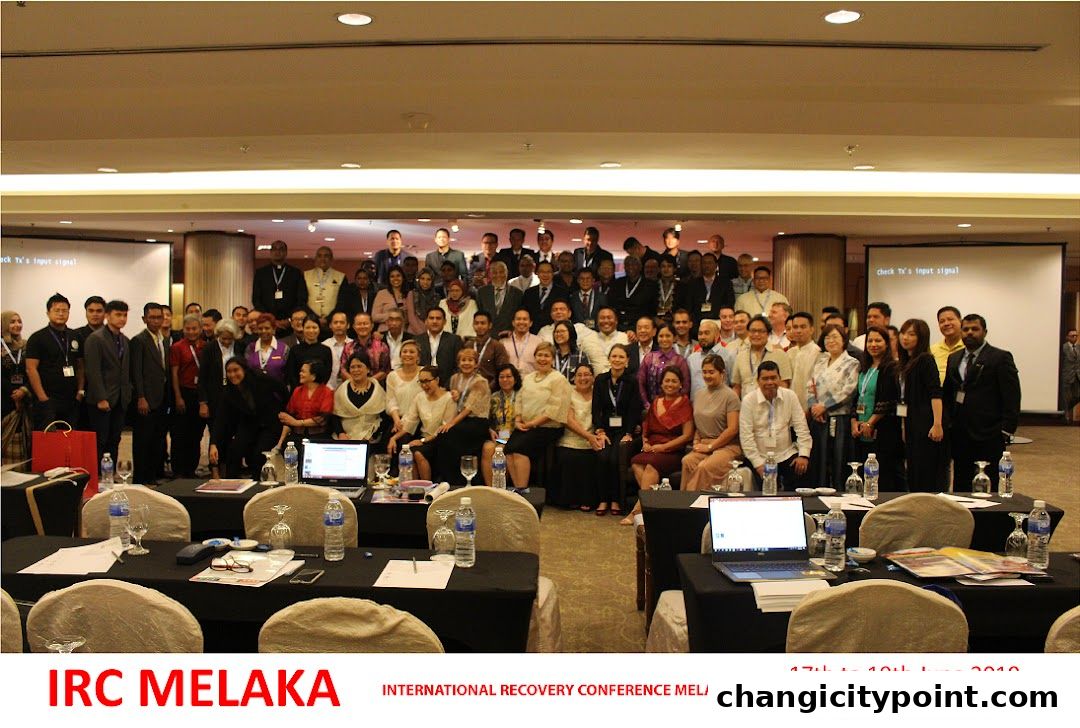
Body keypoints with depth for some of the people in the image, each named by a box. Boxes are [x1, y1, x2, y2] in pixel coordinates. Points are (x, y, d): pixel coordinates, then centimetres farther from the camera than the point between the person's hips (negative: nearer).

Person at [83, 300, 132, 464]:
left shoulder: (125, 340, 14)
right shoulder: (95, 338, -8)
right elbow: (93, 371, -13)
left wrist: (127, 395, 10)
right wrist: (101, 399, -16)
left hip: (120, 400, 6)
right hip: (102, 400, -6)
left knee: (114, 441, 8)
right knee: (100, 442, -2)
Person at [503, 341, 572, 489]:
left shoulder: (558, 379, -3)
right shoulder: (528, 378, 20)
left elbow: (554, 409, -11)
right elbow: (520, 401, 18)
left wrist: (532, 423, -15)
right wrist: (518, 420, 0)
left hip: (548, 427, -6)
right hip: (525, 426, 6)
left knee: (519, 448, -25)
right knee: (508, 449, -18)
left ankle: (521, 489, -18)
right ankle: (517, 488, -14)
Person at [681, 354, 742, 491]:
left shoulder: (730, 395, -5)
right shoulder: (699, 394, 15)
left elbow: (733, 429, -10)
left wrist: (710, 446, -10)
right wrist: (696, 442, 3)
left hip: (727, 446, -5)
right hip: (703, 444, 5)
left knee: (704, 467, -33)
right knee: (687, 461, -27)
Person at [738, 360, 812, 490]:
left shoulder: (790, 396, 3)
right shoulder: (748, 400, -5)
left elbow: (801, 427, 2)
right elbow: (746, 436, -8)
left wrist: (804, 455, -10)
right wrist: (758, 463, -13)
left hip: (786, 454, 3)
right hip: (761, 457, -3)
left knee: (804, 468, -23)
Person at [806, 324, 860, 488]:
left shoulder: (851, 363, -1)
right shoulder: (820, 361, 15)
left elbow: (848, 391, -11)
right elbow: (810, 385, 9)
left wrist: (824, 406, -12)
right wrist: (813, 406, -7)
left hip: (840, 418, -4)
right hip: (818, 419, 5)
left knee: (839, 461, -1)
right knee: (820, 461, 8)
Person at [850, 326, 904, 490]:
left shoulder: (891, 369, -5)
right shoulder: (864, 369, 17)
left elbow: (888, 401, -13)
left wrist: (870, 423, -14)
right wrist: (854, 422, 1)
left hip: (882, 433, -7)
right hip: (861, 433, 7)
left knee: (883, 480, -5)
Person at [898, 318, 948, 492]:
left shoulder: (925, 360, -9)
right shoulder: (906, 362, 15)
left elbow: (935, 394, -17)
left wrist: (937, 424, -25)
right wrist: (905, 428, 16)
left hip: (926, 426, -9)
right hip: (912, 425, 9)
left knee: (927, 479, -6)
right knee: (914, 477, 13)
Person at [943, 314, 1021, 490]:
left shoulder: (1000, 358, -4)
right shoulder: (954, 359, 15)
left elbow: (1012, 398, -8)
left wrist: (1006, 432, -13)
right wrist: (948, 423, 7)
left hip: (988, 437, -6)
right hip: (959, 435, 6)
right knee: (960, 486, 11)